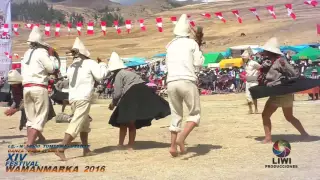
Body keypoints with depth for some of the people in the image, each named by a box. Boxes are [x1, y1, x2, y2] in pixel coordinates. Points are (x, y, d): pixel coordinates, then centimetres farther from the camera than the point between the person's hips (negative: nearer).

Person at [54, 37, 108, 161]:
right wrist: (103, 66, 13)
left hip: (72, 98, 8)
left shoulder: (71, 67, 17)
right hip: (83, 99, -7)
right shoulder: (90, 63, -1)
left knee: (84, 125, 19)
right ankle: (61, 149, -20)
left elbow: (70, 79, 20)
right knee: (75, 125, -11)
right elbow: (100, 76, -6)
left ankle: (86, 150, 24)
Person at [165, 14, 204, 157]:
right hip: (187, 81, -4)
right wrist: (198, 51, 19)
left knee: (176, 115, 15)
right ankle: (181, 138, -14)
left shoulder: (170, 45, 16)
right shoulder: (191, 43, 5)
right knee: (195, 114, 7)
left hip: (171, 82, 4)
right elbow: (198, 63, 2)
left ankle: (173, 145, 9)